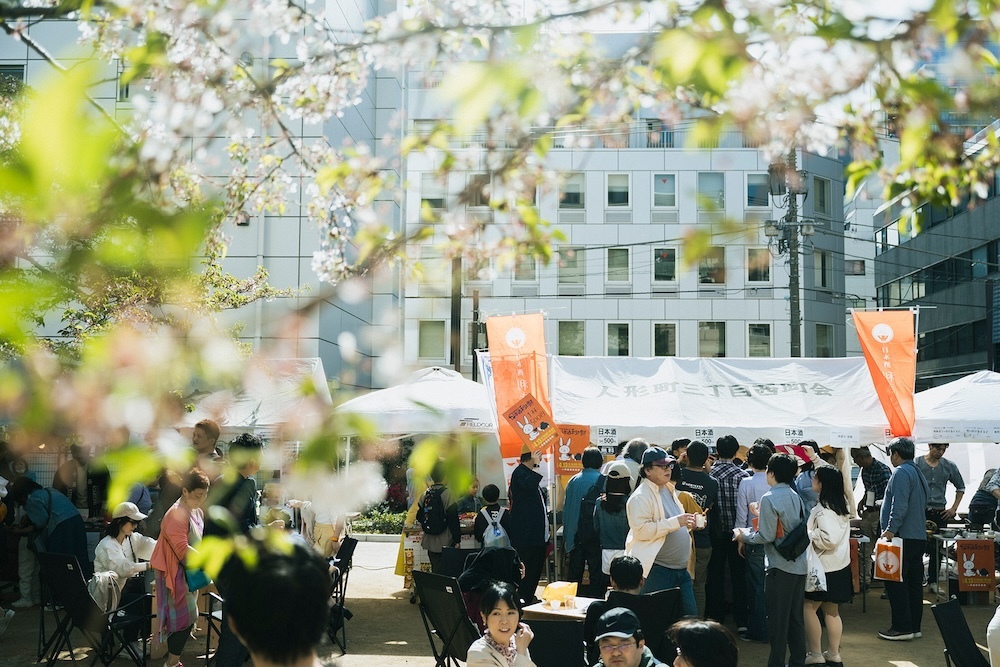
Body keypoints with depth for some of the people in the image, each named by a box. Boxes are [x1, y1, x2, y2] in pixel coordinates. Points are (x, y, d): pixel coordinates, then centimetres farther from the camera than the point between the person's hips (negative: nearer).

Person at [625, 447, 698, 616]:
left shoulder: (668, 491, 18)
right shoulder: (640, 497, -11)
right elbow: (641, 530, -23)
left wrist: (688, 524, 9)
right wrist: (675, 522, -23)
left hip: (680, 569, 9)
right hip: (656, 570, -9)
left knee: (690, 616, 9)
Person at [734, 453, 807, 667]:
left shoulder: (769, 499, -15)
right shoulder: (795, 497, 6)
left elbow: (767, 536, -16)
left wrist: (745, 536, 1)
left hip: (780, 566, -7)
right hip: (800, 564, 7)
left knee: (777, 619, 1)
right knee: (796, 617, 15)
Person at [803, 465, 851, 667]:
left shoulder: (824, 510, -21)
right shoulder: (840, 505, 7)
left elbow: (829, 539, -30)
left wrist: (807, 533, -16)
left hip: (825, 567, -9)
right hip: (840, 566, 9)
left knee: (809, 607, 1)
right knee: (831, 611, 14)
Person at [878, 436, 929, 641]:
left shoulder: (901, 473, -12)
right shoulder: (919, 474, 18)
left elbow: (900, 506, -23)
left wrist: (891, 529, -23)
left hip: (903, 537, -10)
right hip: (919, 536, 10)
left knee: (896, 583, -5)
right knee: (914, 583, 12)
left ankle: (901, 627, -5)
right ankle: (914, 626, 16)